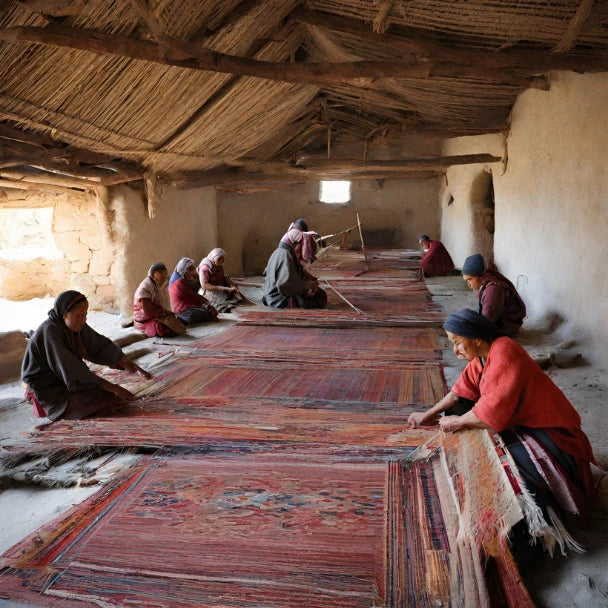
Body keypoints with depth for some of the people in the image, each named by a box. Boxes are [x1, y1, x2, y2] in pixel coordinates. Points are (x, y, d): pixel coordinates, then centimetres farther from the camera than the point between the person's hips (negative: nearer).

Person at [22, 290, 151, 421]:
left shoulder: (75, 325, -6)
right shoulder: (50, 332, -28)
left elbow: (100, 345, 2)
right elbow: (71, 369, -33)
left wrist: (128, 363, -7)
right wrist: (112, 388, -34)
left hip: (65, 379, 8)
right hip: (46, 389, -8)